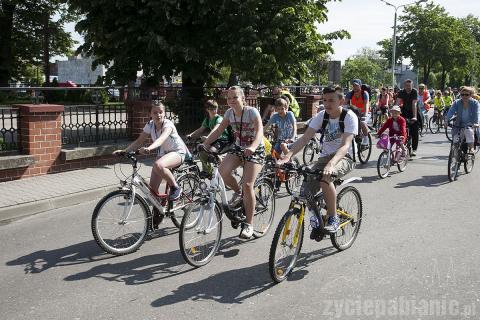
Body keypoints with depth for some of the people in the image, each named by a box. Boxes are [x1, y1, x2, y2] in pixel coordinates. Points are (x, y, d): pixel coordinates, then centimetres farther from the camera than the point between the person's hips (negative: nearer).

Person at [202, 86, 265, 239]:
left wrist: (252, 147, -52)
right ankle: (238, 193, 7)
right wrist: (204, 144, -17)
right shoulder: (229, 113, -2)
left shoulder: (252, 111, -19)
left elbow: (260, 131, -32)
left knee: (247, 185, -19)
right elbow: (218, 131, -2)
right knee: (223, 170, -25)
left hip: (255, 150, -5)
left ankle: (249, 224, -3)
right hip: (238, 148, 5)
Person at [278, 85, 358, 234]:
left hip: (344, 157, -5)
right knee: (306, 192, -13)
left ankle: (333, 218, -18)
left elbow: (346, 145, -30)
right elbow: (304, 138, -11)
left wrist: (331, 164, -48)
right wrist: (288, 156, -28)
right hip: (325, 156, 5)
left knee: (324, 177, -36)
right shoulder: (322, 115, -4)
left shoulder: (349, 117, -17)